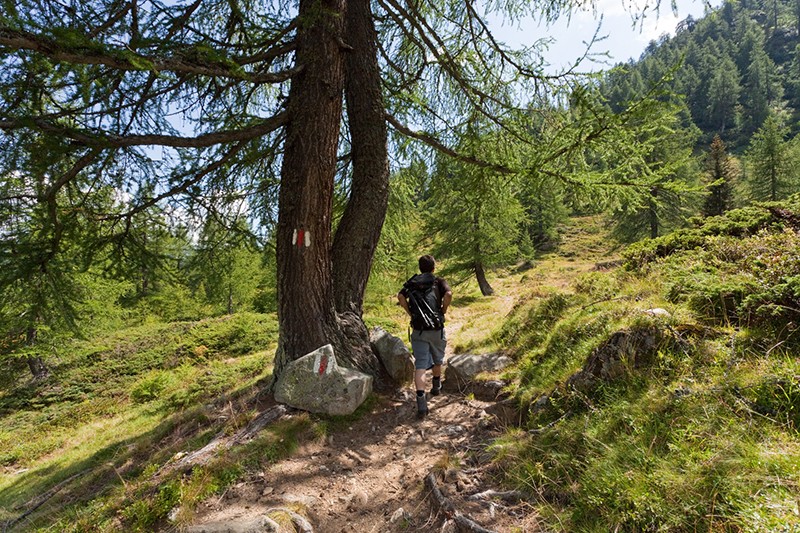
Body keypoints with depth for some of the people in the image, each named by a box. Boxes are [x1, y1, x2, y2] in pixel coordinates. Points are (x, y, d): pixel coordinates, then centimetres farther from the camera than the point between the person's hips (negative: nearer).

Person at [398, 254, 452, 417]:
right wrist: (443, 311, -4)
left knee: (420, 365, -2)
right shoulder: (439, 281, 1)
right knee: (437, 360, 24)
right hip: (437, 329, 0)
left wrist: (410, 313, 1)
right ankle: (436, 387, 44)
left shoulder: (411, 282, 6)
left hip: (418, 330, 1)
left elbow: (400, 296, -9)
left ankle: (421, 401, -15)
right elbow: (448, 294, -19)